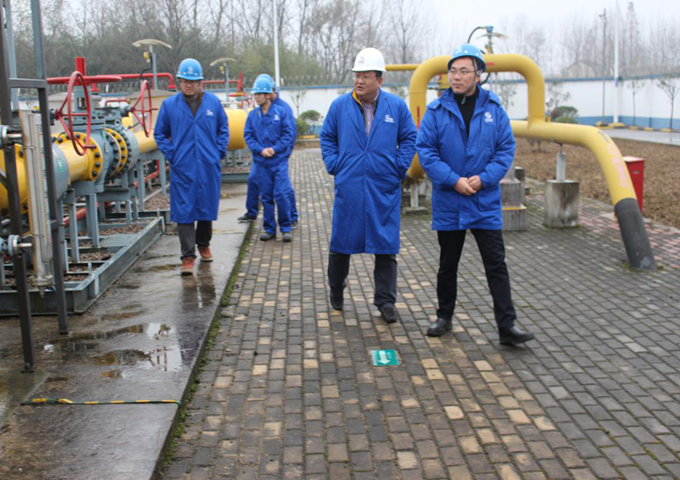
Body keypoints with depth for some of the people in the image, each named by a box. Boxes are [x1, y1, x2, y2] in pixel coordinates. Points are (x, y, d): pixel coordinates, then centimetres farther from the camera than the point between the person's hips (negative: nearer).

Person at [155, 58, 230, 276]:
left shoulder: (213, 102, 5)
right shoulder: (169, 105, 2)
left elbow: (223, 129, 15)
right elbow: (160, 134, 10)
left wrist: (219, 152, 3)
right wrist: (171, 155, -2)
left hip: (209, 168, 2)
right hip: (182, 169, -1)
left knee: (207, 208, 12)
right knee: (184, 212, -5)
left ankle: (203, 245, 33)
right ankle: (188, 256, 0)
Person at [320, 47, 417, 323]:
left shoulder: (396, 106, 2)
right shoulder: (340, 106, 3)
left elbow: (409, 138, 10)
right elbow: (327, 137, 12)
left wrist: (400, 167, 0)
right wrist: (333, 165, 1)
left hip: (385, 189, 0)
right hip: (348, 188, 1)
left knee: (385, 247, 2)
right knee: (341, 244, 8)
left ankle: (385, 301, 12)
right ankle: (336, 290, 32)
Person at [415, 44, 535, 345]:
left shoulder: (494, 110, 1)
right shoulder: (436, 111, -3)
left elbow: (506, 149, 0)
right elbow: (426, 151, -7)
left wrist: (483, 178, -15)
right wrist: (454, 180, -17)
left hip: (485, 204, 0)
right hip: (448, 203, 0)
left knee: (496, 265, -1)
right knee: (447, 264, 14)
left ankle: (507, 326, 4)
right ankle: (444, 317, 29)